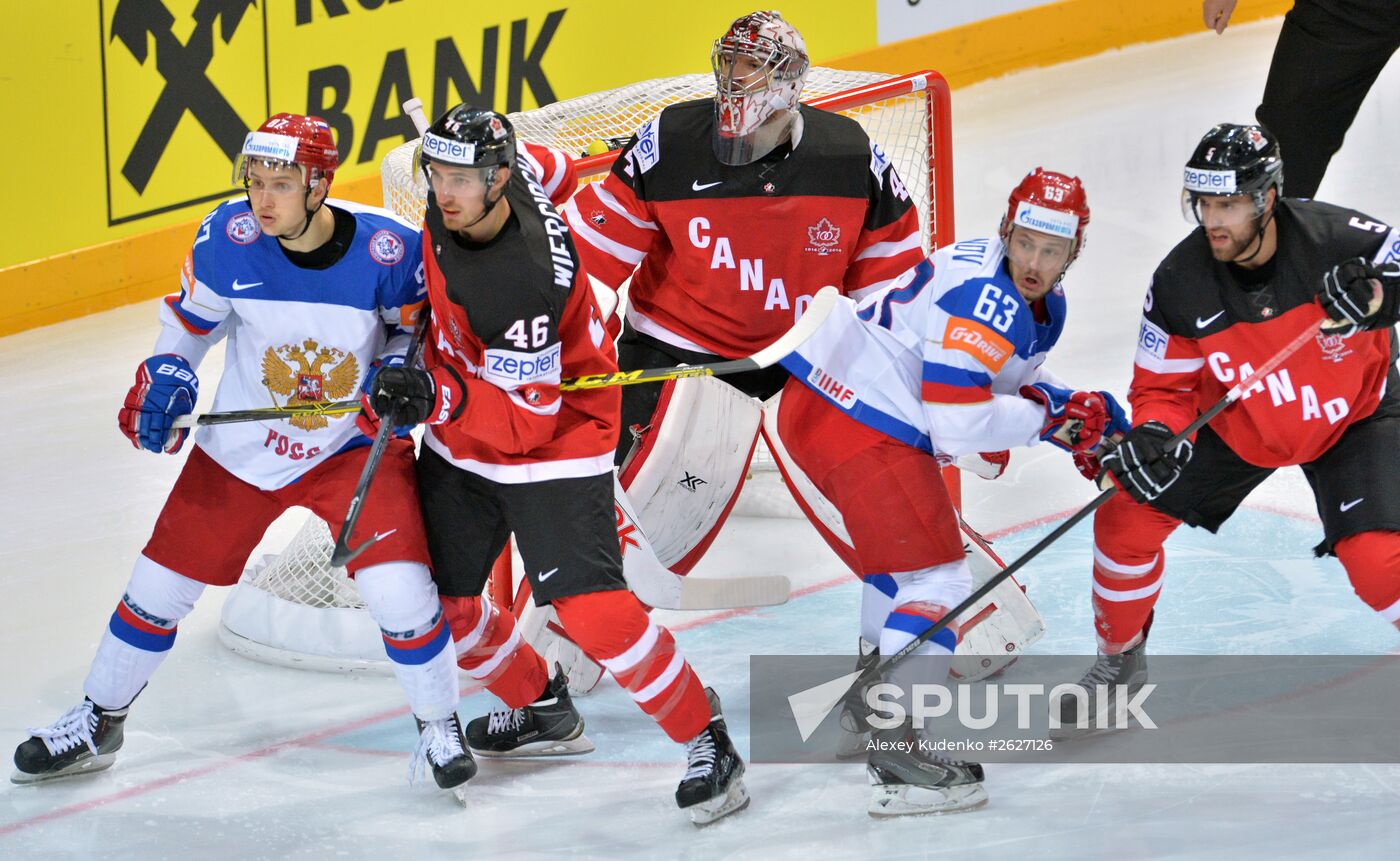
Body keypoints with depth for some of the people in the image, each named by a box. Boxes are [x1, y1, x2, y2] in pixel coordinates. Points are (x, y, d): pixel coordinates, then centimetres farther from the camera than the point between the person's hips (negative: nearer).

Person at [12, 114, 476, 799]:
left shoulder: (388, 251, -22)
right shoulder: (230, 237, -17)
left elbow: (419, 321, -1)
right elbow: (189, 317, 2)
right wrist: (164, 381, -11)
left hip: (354, 444, -2)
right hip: (242, 447, 2)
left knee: (399, 588, -17)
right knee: (161, 584, 8)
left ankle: (438, 725, 10)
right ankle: (97, 723, 31)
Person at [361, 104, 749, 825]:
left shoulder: (528, 278, -34)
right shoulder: (454, 208, -11)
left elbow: (525, 417, -31)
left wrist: (438, 396, -43)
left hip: (553, 445, -8)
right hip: (460, 441, 9)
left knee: (589, 611, -20)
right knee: (438, 602, 11)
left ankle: (706, 739, -5)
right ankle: (543, 709, 35)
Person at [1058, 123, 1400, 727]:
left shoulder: (1334, 239, -30)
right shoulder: (1180, 283, -21)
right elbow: (1163, 387, -11)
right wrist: (1155, 436, -32)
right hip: (1234, 422, 3)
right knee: (1126, 518, -5)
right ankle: (1120, 659, 19)